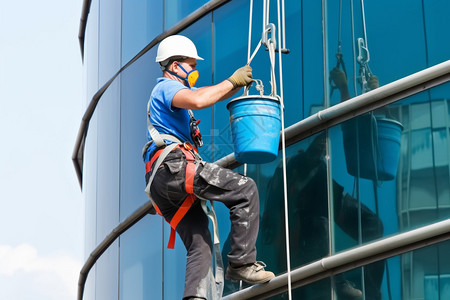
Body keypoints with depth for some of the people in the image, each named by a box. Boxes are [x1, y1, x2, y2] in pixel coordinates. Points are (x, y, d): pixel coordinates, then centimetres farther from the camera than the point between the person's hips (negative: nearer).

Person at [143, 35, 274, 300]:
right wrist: (232, 81, -10)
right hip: (174, 166, -11)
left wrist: (239, 83, 16)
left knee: (199, 243, 5)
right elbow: (198, 100, -22)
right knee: (245, 189, -13)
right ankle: (242, 262, -15)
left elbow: (216, 94, 35)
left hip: (160, 183, 11)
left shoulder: (174, 91, 32)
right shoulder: (167, 88, 1)